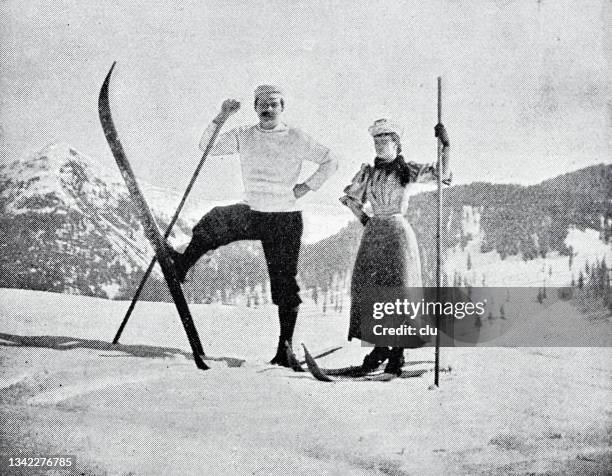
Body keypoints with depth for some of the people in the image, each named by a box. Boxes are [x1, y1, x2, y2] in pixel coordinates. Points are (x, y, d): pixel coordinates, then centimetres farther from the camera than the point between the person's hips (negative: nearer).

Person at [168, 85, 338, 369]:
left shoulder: (296, 139, -3)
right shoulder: (243, 136, 5)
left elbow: (330, 162, 2)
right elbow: (207, 147, -1)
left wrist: (307, 186, -6)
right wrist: (221, 118, -12)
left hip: (285, 219, -2)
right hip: (251, 214, 2)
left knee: (284, 283, -2)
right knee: (215, 221, -27)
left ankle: (285, 347, 5)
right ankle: (181, 266, -9)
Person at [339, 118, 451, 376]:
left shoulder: (408, 170, 2)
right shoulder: (368, 172, 11)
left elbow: (443, 174, -5)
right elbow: (350, 197, 21)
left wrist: (445, 145, -13)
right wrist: (364, 219, 10)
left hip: (397, 233, -4)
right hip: (374, 234, 4)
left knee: (398, 290, -6)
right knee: (369, 289, 0)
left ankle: (398, 351, 0)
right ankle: (379, 347, 12)